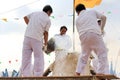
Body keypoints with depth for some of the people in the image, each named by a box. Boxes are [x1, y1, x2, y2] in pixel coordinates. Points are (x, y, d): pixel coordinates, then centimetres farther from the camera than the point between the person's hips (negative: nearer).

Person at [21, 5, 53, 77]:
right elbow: (46, 33, 2)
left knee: (26, 57, 6)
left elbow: (25, 17, 27)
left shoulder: (34, 13, 11)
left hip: (27, 36, 4)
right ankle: (38, 75, 0)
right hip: (37, 39, -4)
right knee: (39, 58, 4)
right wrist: (45, 43, 16)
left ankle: (26, 75, 5)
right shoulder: (48, 20, 0)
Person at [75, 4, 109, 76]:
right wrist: (102, 28, 22)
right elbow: (104, 17, 15)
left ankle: (78, 73, 19)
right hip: (95, 33, -4)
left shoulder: (78, 19, 21)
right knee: (102, 54, 2)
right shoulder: (92, 11, 17)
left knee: (84, 55, 20)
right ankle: (100, 73, -9)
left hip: (84, 36, 4)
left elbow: (79, 32, 18)